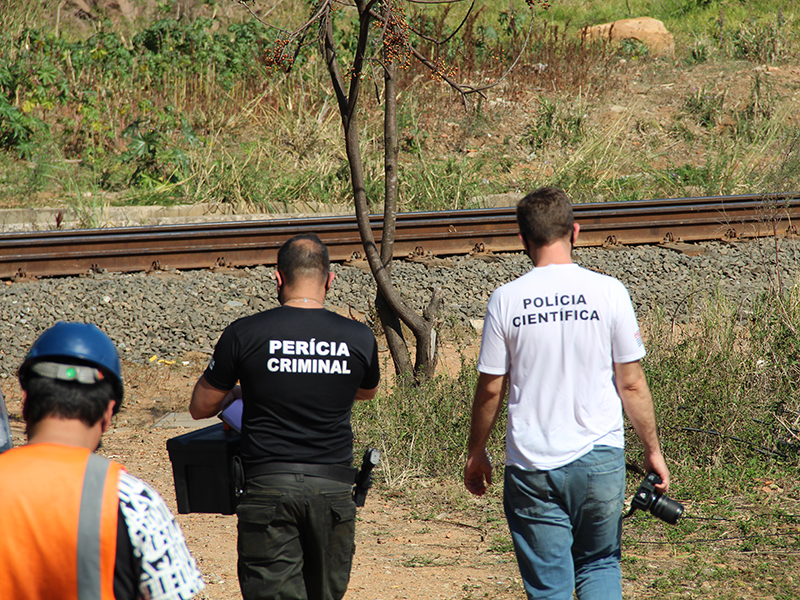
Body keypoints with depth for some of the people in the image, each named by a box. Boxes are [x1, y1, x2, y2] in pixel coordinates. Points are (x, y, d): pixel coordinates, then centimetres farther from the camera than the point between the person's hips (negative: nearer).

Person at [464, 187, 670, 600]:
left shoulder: (506, 300, -5)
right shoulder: (608, 292, -6)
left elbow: (490, 389, 1)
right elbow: (632, 385, -2)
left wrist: (476, 453, 15)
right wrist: (653, 451, 10)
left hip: (531, 465, 0)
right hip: (599, 457, 0)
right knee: (599, 565, 17)